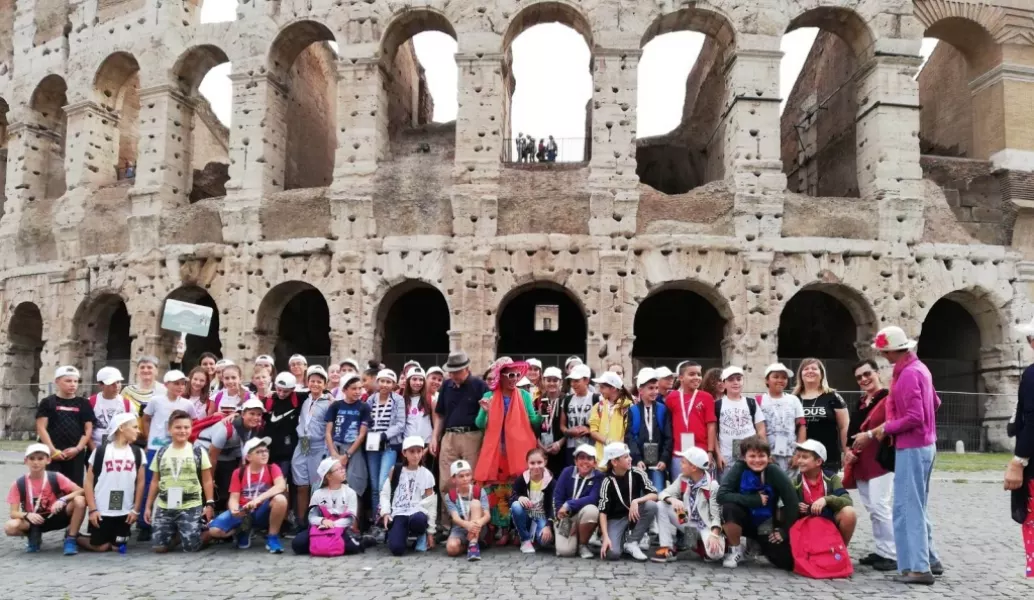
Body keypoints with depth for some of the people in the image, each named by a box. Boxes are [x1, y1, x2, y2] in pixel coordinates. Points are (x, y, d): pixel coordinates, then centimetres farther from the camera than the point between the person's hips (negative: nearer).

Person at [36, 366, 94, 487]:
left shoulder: (83, 403, 9)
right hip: (52, 454, -2)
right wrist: (53, 450, -11)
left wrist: (78, 448, -7)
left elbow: (88, 429, 6)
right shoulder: (47, 402, 3)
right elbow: (41, 428, -2)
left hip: (75, 454, 2)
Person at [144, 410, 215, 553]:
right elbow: (155, 481, 12)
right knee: (159, 547, -5)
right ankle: (174, 533, 27)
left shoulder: (198, 452, -1)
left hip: (191, 507, -2)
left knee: (191, 548, -10)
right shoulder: (161, 453, 7)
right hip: (165, 507, 3)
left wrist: (210, 503, -7)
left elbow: (207, 480, 1)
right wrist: (148, 506, 8)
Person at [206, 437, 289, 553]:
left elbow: (281, 486, -23)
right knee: (214, 531, -22)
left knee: (280, 499, -34)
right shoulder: (238, 472, 1)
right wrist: (234, 510, -26)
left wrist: (258, 499, -35)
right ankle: (244, 530, 11)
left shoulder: (272, 468, -4)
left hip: (263, 513, -2)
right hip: (243, 513, 2)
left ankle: (272, 537, -12)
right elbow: (234, 498, -2)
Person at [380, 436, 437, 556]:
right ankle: (405, 534, 13)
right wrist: (385, 512, -10)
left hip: (417, 513, 0)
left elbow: (431, 504, 5)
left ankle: (421, 536, -2)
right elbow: (385, 493, 8)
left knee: (418, 520, -40)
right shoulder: (395, 471, 5)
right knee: (396, 549, -25)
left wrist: (430, 530, 4)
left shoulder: (426, 475, 3)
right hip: (398, 514, 1)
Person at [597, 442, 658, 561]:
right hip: (616, 519, -3)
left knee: (651, 505, -28)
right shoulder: (608, 482, -18)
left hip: (635, 513, 3)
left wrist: (636, 501, -31)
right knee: (612, 553, -28)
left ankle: (632, 543, -12)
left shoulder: (637, 473, -11)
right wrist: (606, 537, -29)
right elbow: (603, 511, -18)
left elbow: (654, 494, -14)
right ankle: (622, 540, 10)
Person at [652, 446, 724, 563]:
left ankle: (700, 544, 6)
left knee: (715, 553, -33)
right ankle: (668, 549, -14)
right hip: (686, 523, 4)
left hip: (706, 526, -4)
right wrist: (673, 500, -30)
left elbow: (716, 514, -17)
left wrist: (714, 535, -33)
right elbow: (664, 493, -6)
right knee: (661, 506, -16)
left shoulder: (712, 485, -15)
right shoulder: (682, 479, -1)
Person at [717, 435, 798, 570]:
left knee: (788, 562, -14)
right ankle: (735, 550, -6)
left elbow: (792, 503, -14)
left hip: (767, 525, 1)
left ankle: (762, 546, 21)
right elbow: (721, 495, -29)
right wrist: (755, 500, -30)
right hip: (745, 520, -1)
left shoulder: (775, 471, -18)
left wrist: (784, 531, -10)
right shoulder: (738, 468, -19)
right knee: (729, 508, -33)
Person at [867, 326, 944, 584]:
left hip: (911, 448, -10)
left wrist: (885, 429, -11)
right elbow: (935, 403, 22)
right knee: (917, 506, 18)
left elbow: (914, 418, -24)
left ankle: (918, 567, -4)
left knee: (907, 508, -6)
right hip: (924, 445, 10)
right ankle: (929, 559, 26)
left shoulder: (908, 374, -20)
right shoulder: (918, 368, 11)